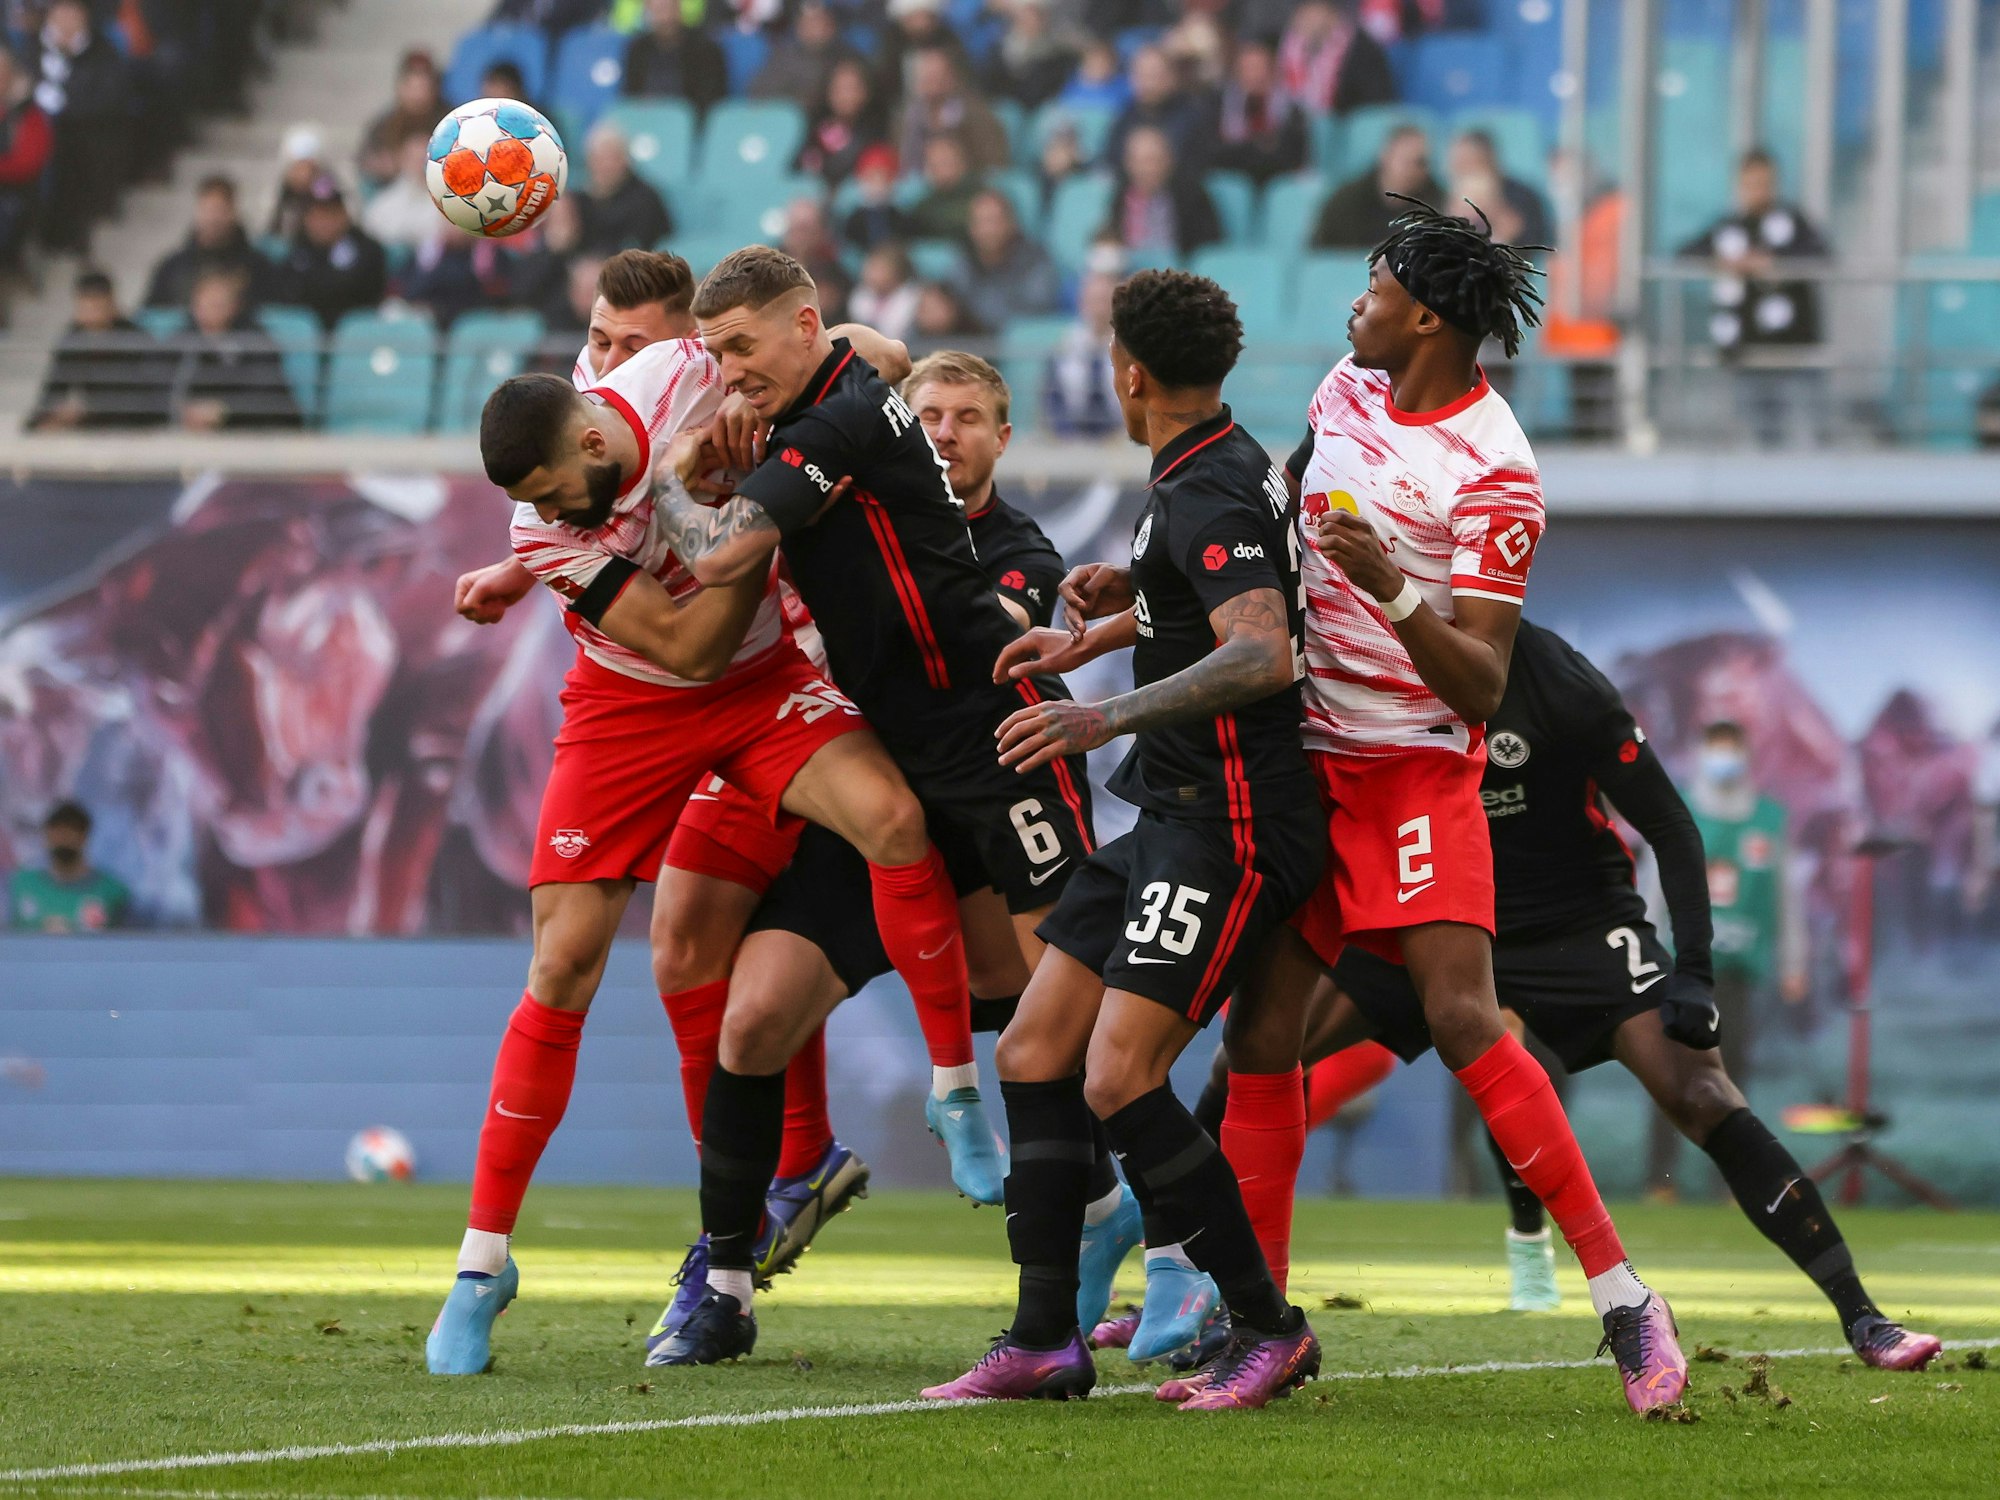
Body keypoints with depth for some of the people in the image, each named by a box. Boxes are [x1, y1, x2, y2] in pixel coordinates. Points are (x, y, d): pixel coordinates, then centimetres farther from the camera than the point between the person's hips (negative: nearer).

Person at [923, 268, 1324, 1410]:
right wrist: (1110, 624, 28)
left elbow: (1264, 655, -33)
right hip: (1172, 817, 10)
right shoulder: (1222, 466, 14)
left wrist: (1110, 719, -36)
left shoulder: (1208, 497, -17)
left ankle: (1270, 1328, -6)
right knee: (1034, 1053, 6)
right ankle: (1046, 1342, 7)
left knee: (1119, 1081, -16)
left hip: (1227, 831, -10)